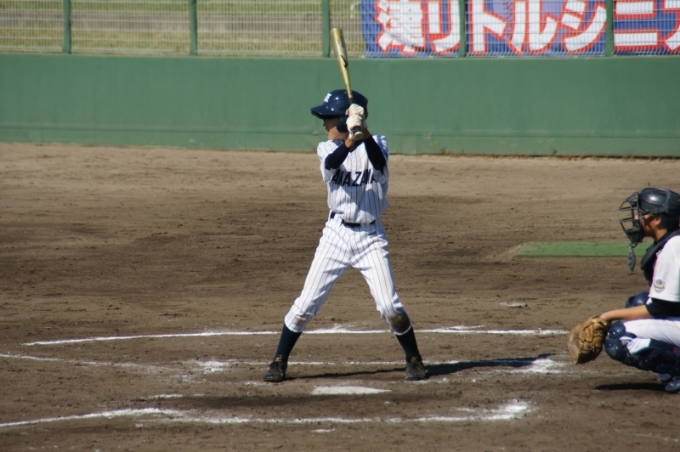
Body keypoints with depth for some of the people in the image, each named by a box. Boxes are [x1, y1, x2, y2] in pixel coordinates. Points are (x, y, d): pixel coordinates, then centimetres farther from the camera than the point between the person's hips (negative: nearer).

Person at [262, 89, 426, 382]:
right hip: (336, 234, 2)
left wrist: (362, 131, -42)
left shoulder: (375, 144, -4)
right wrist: (350, 137, -42)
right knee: (306, 303, -1)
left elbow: (379, 163, -27)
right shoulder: (327, 148, 0)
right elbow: (332, 163, -24)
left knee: (389, 306, -7)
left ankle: (414, 360, 13)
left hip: (370, 237, -2)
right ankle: (279, 362, 10)